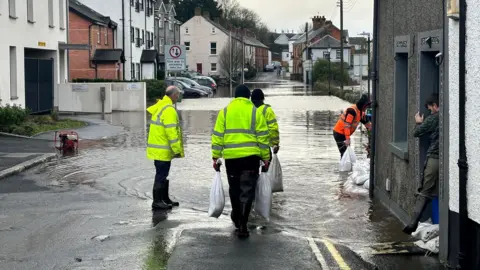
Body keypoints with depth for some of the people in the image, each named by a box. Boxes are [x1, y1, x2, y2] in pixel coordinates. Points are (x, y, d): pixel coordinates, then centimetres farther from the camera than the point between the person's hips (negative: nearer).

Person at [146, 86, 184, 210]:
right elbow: (171, 131, -22)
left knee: (163, 174, 18)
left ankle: (165, 199, 27)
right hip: (163, 150, -10)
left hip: (157, 148, 10)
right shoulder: (169, 110, -18)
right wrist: (177, 149, -18)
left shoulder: (160, 107, 14)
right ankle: (157, 201, -2)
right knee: (161, 175, -5)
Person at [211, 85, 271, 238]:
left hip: (231, 157, 2)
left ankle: (237, 217, 36)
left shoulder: (225, 111, 7)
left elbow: (217, 135, 4)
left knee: (234, 188, 19)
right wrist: (266, 158, 5)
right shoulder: (255, 111, 1)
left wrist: (216, 156, 8)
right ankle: (242, 225, -8)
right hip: (250, 156, -2)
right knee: (247, 190, 0)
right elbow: (263, 136, 0)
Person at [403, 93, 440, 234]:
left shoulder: (434, 118, -4)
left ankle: (413, 224, -5)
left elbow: (417, 132, 3)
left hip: (434, 159, -4)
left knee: (425, 193, 0)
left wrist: (419, 123, 23)